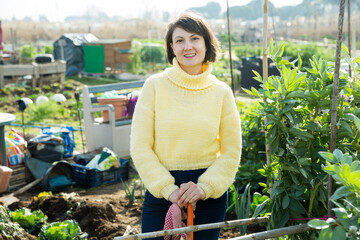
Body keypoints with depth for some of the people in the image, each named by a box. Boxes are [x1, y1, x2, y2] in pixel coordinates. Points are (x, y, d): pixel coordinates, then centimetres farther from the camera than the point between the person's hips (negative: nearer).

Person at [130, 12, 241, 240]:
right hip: (160, 189, -1)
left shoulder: (221, 92, -1)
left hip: (209, 192, 1)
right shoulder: (155, 86, -5)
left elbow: (232, 152, 1)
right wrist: (168, 189, -13)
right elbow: (140, 147, -6)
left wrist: (205, 187, -11)